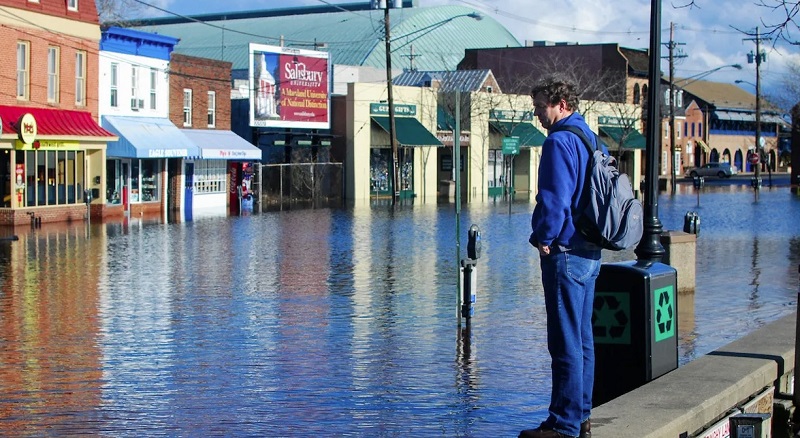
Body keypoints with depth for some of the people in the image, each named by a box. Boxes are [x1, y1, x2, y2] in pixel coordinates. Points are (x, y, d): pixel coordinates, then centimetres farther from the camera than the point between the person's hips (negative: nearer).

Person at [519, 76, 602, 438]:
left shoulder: (560, 141, -15)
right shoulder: (591, 139, 15)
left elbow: (555, 198, -21)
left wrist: (544, 239, -7)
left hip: (565, 254, -10)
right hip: (590, 252, 10)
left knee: (565, 343, -5)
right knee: (583, 340, 14)